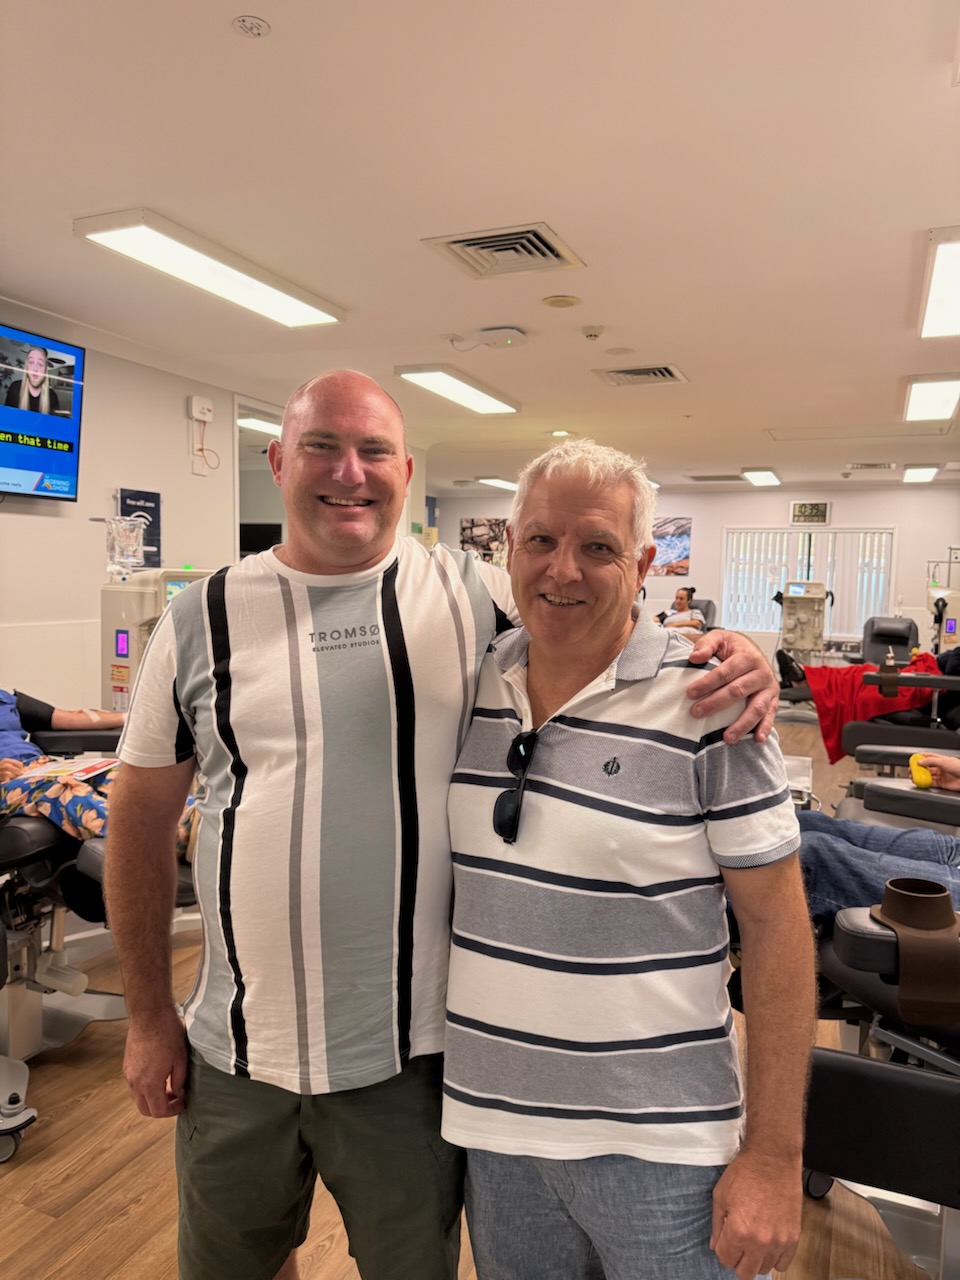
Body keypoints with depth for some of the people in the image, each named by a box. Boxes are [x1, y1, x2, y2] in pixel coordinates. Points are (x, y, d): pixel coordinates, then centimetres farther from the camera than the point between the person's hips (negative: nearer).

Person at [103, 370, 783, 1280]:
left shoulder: (472, 596, -7)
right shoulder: (204, 618, -4)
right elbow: (141, 822, 2)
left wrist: (728, 662, -23)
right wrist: (149, 1019, 4)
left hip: (412, 1053, -1)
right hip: (234, 1051, 2)